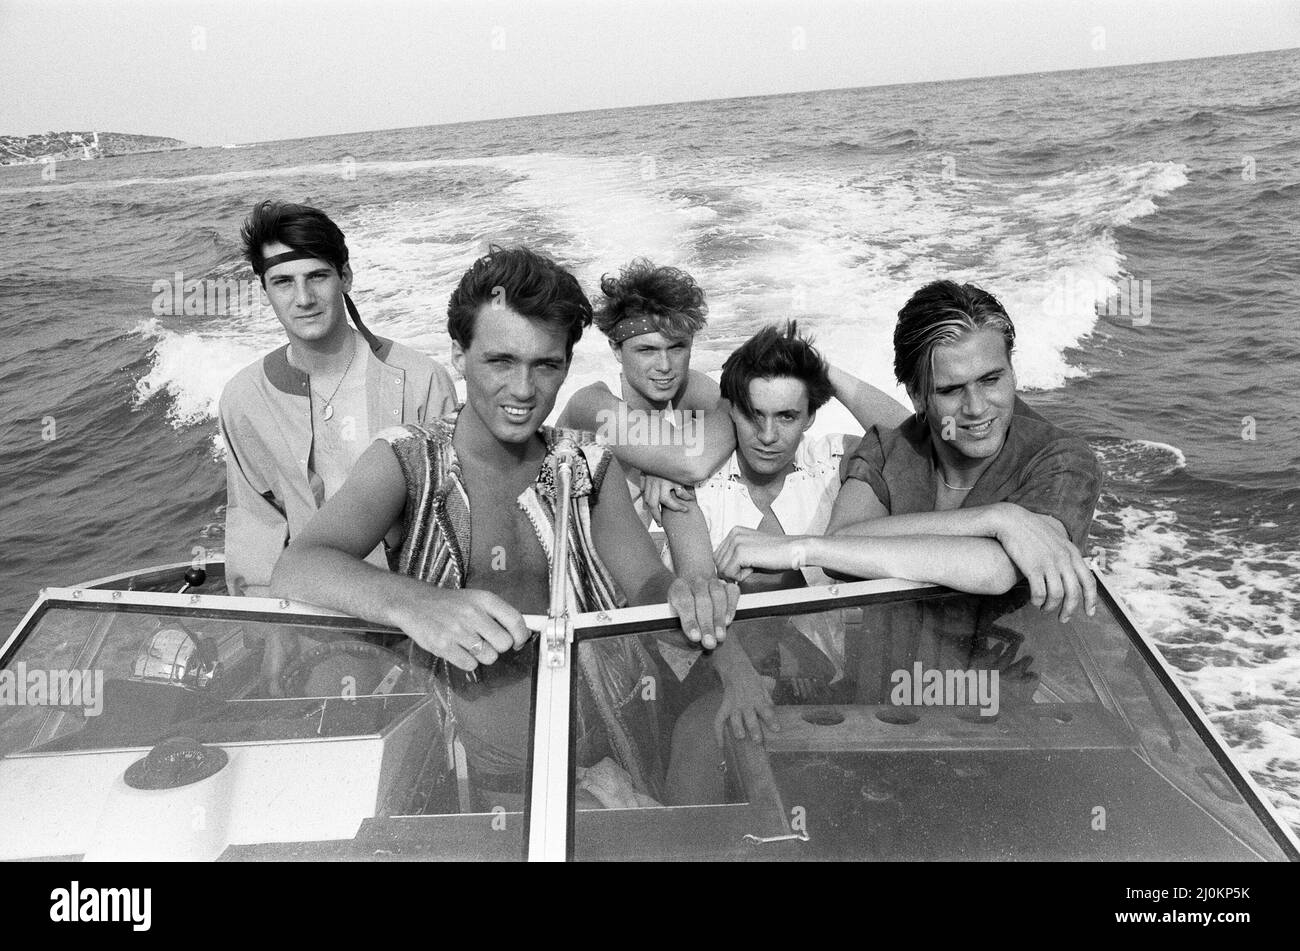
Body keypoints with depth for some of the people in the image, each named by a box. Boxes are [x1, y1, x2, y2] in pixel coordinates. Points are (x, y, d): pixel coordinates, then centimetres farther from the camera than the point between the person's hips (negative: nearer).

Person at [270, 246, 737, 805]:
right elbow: (293, 572, -19)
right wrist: (412, 602, -41)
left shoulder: (589, 464, 5)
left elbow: (647, 586, 0)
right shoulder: (407, 461, -4)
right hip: (455, 776, -1)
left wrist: (687, 596, -26)